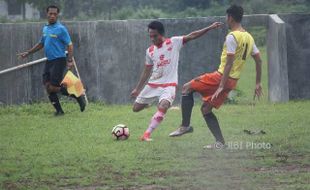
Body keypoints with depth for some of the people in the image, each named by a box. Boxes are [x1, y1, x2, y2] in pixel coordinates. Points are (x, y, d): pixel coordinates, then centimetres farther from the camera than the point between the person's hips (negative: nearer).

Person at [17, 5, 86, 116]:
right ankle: (58, 110, 8)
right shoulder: (45, 28, 13)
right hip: (49, 61, 8)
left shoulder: (61, 29, -9)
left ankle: (77, 95, 3)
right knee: (48, 86, 1)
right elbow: (41, 44, 27)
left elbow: (69, 45, -12)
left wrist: (70, 60, -21)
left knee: (54, 87, -13)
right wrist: (28, 53, 25)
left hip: (59, 61, -8)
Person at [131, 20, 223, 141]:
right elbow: (146, 72, 15)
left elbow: (192, 36, -11)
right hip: (152, 85, 5)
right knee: (136, 108, 8)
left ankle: (147, 134, -25)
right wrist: (137, 89, 18)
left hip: (169, 85, -5)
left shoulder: (174, 43, -5)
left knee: (163, 107, -30)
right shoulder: (150, 51, 7)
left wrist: (210, 28, -19)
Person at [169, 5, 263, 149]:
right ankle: (220, 142, 6)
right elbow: (258, 60, 15)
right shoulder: (249, 38, 12)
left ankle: (185, 125, -1)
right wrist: (258, 83, 21)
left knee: (187, 88, 3)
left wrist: (221, 86, -22)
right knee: (206, 109, 15)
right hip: (233, 81, 8)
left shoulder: (232, 37, -15)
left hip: (222, 76, -8)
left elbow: (229, 63, -20)